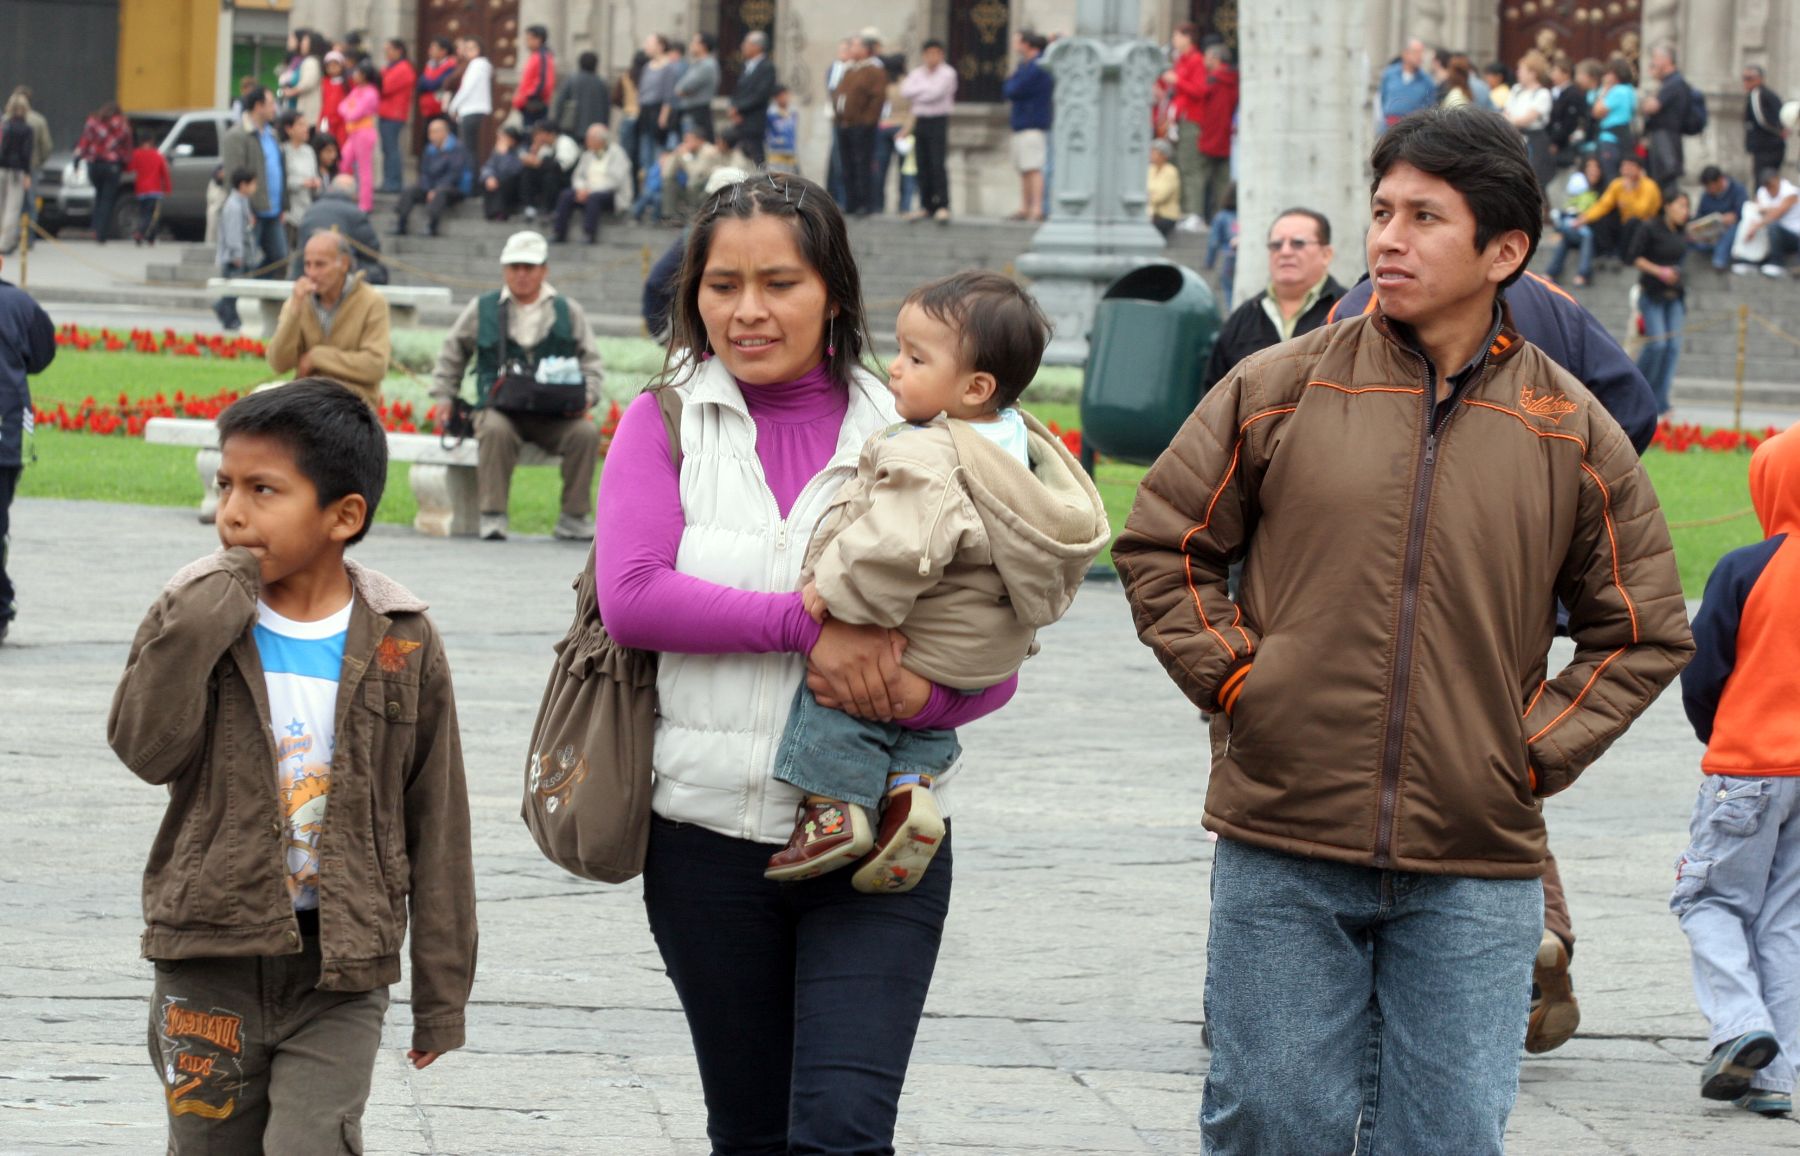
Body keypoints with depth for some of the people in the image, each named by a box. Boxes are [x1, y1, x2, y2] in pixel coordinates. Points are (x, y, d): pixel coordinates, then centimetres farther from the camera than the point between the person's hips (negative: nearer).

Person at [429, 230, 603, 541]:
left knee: (587, 432, -29)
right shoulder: (482, 310, 13)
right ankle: (493, 515, -30)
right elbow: (451, 356, 22)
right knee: (495, 430, -37)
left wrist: (587, 396, -3)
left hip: (555, 415, 1)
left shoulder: (569, 312, 14)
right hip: (500, 408, -1)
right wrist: (444, 399, 11)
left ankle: (574, 517, -17)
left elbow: (590, 361, 15)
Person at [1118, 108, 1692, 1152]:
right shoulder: (1281, 390, 1)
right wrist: (1234, 678, 0)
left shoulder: (1575, 436, 3)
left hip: (1477, 876, 0)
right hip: (1283, 855, 0)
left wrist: (1537, 749, 0)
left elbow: (1646, 632, 11)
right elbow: (1162, 543, 10)